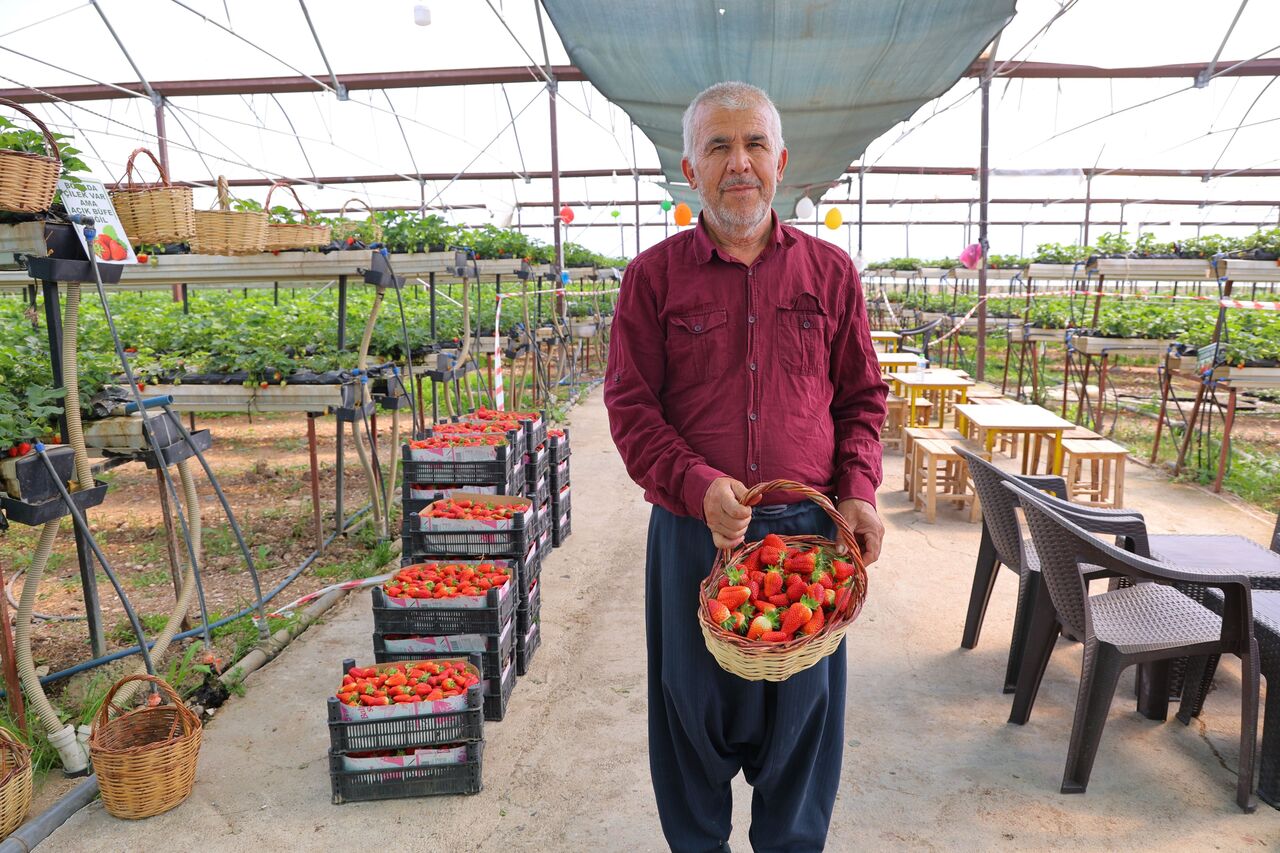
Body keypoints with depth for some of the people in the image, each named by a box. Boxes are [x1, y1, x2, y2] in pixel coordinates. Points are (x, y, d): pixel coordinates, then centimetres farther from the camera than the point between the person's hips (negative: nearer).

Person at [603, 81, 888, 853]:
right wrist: (698, 486, -17)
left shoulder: (829, 271, 6)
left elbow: (863, 397, 11)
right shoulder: (654, 275, 1)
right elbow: (630, 405, -3)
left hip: (808, 528, 2)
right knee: (695, 702, 13)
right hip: (694, 529, -1)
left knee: (803, 704, 14)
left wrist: (859, 491, -3)